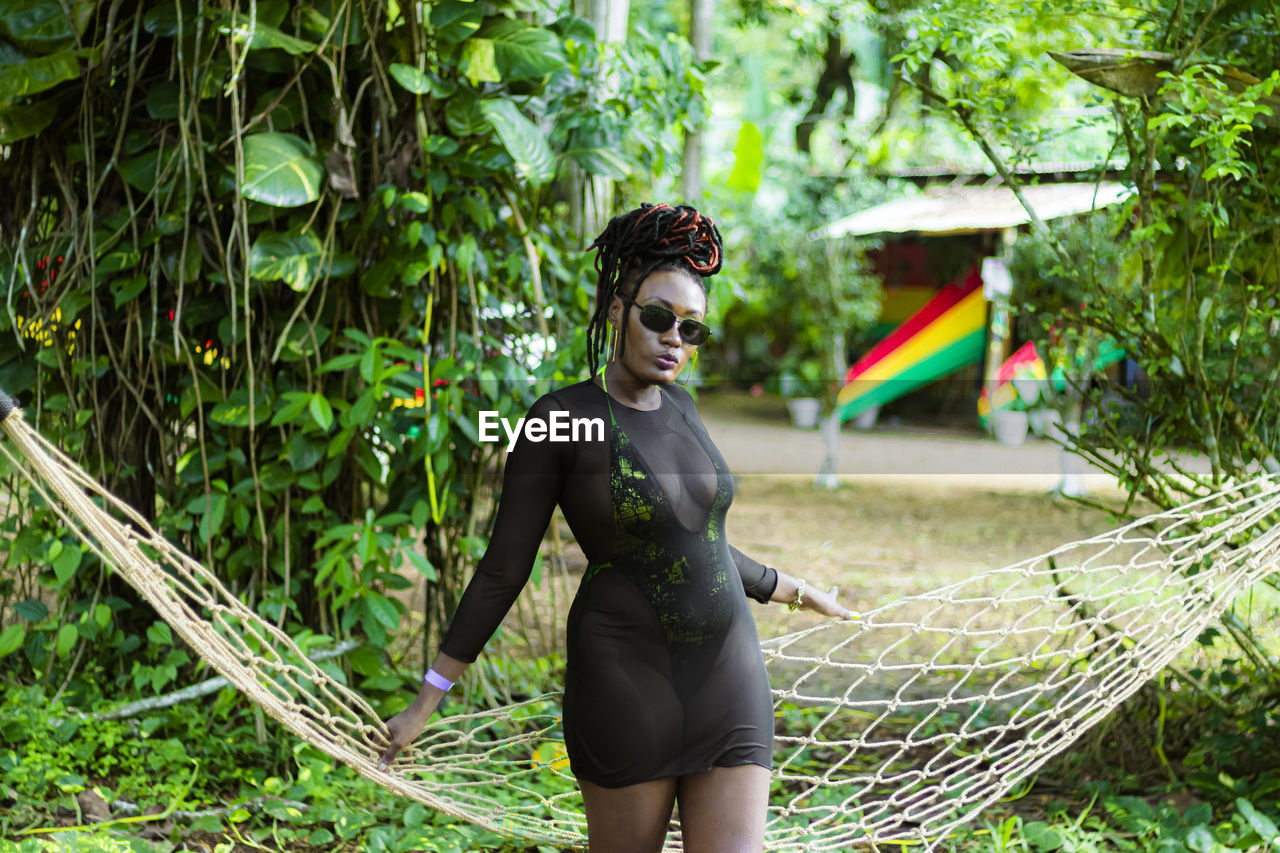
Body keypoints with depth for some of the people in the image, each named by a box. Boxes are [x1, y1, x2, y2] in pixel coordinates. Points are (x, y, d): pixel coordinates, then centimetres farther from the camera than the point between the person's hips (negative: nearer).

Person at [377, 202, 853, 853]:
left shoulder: (680, 407, 8)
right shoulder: (558, 420, -9)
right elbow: (502, 570, -6)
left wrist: (790, 590, 33)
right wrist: (427, 702, -5)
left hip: (728, 673, 5)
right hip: (625, 676, -5)